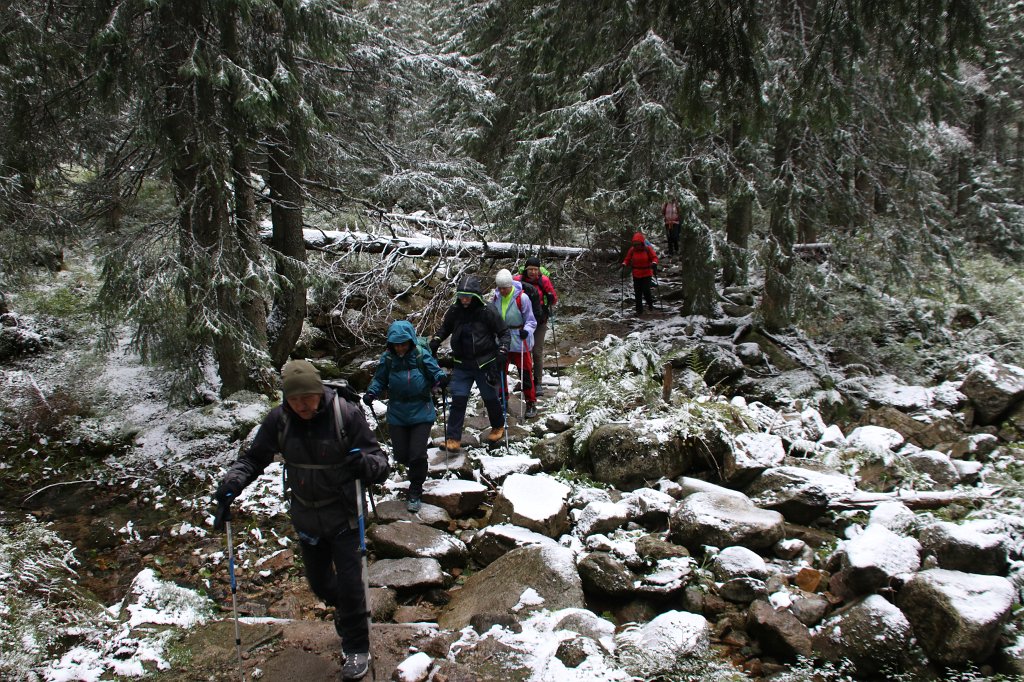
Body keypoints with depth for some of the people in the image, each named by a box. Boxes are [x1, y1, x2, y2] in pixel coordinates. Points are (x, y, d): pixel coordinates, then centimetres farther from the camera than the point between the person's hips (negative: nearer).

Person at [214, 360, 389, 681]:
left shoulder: (347, 414, -21)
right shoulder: (278, 420, -12)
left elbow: (379, 461, -18)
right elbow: (254, 458, 1)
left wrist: (366, 463, -42)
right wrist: (233, 481, -18)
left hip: (344, 516, -4)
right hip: (306, 518, 4)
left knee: (348, 582, -2)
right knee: (318, 581, 20)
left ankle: (356, 648, 22)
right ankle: (345, 610, 53)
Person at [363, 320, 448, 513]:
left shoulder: (421, 356, -10)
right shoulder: (387, 359, -4)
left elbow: (435, 370, -5)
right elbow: (379, 379, 6)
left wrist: (441, 378, -28)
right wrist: (371, 392, -12)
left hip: (421, 412, -3)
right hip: (397, 414, 3)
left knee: (417, 454, -6)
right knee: (401, 455, 8)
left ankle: (415, 492, 15)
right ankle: (417, 469, 45)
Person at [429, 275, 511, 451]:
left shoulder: (487, 312, -14)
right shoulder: (454, 311, -4)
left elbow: (504, 332, -3)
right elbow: (444, 329, 15)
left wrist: (502, 351, -16)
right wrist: (434, 342, 0)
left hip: (485, 364, -2)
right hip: (462, 365, 2)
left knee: (490, 398, 12)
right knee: (458, 399, -6)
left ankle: (498, 426, 38)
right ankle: (453, 438, 2)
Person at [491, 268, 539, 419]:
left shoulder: (521, 298, -18)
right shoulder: (497, 297, -2)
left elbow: (531, 321, -13)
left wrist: (526, 330, -31)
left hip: (520, 341, -5)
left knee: (525, 373, 1)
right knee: (500, 370, 14)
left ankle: (531, 403, 13)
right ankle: (503, 397, 33)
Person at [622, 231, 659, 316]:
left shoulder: (648, 249, -10)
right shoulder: (632, 250, -4)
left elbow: (654, 257, -7)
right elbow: (627, 259, 3)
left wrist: (654, 264, -27)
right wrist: (624, 265, -17)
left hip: (646, 274, -3)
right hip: (636, 275, 3)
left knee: (646, 291, -12)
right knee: (637, 293, 4)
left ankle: (650, 304, 19)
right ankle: (639, 310, 14)